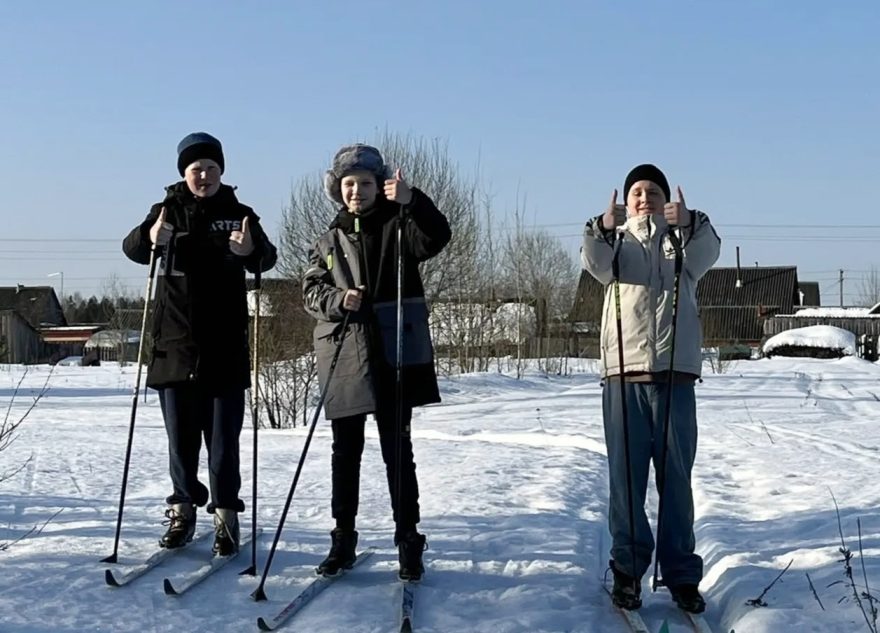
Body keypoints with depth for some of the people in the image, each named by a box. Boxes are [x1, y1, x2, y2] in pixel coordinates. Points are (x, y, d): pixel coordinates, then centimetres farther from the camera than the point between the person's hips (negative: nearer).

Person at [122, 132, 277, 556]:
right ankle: (183, 510, 22)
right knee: (181, 434, 10)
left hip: (225, 344, -1)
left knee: (223, 436, 1)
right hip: (175, 341, 2)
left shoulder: (239, 214, 3)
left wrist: (252, 251, -32)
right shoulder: (167, 210, 6)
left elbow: (266, 259, -8)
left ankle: (225, 515, 9)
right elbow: (132, 248, -3)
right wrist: (150, 239, -27)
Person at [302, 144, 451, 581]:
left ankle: (408, 540, 10)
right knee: (345, 451, 9)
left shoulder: (398, 225, 3)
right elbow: (311, 290, 9)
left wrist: (411, 201, -34)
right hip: (343, 354, 3)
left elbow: (436, 237, -16)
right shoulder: (330, 240, 13)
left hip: (394, 355, -3)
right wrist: (337, 299, -12)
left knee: (397, 449, 1)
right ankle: (343, 540, 19)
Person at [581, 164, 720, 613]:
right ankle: (627, 570, 11)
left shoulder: (684, 240, 14)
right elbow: (596, 264, -10)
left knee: (676, 479, 3)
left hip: (675, 372, 0)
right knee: (626, 477, 2)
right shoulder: (615, 242, 14)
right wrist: (603, 228, -33)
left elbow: (707, 253, -11)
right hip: (623, 373, 0)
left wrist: (689, 222, -34)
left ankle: (682, 575, 10)